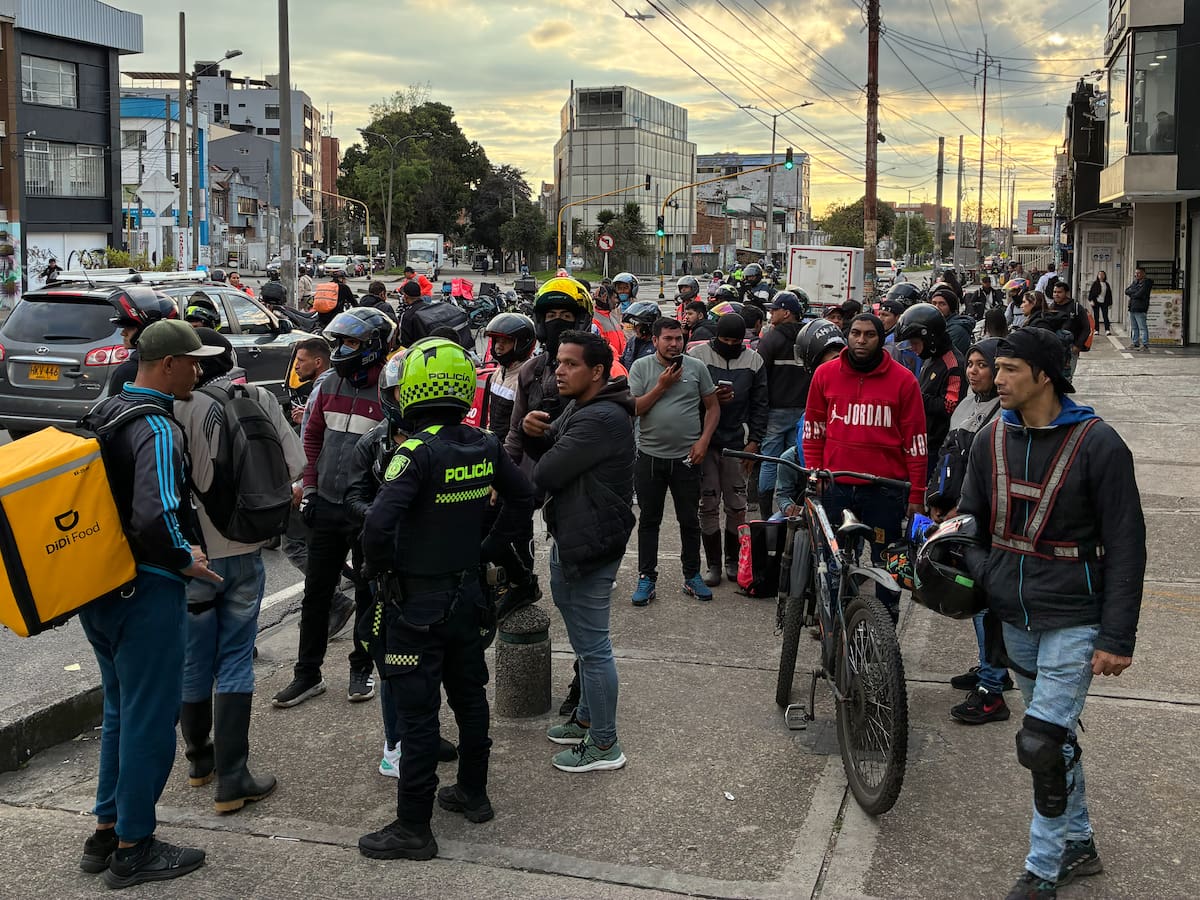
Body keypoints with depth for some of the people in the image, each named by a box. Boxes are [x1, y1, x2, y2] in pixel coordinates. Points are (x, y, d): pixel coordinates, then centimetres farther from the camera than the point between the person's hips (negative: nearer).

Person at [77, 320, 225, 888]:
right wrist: (186, 559, -15)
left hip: (100, 588, 10)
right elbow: (156, 518, -32)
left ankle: (106, 832, 30)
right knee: (151, 717, 2)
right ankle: (133, 850, 12)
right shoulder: (157, 429, -21)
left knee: (121, 710, 21)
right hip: (146, 591, -10)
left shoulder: (105, 414, 9)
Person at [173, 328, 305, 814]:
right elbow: (295, 464, -3)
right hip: (246, 550, 1)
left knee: (194, 661, 15)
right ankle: (231, 780, 5)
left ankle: (199, 758, 34)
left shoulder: (181, 407, -13)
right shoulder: (260, 399, -6)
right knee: (236, 661, 9)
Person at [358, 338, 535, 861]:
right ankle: (473, 793, 35)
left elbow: (379, 522, -30)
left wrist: (378, 569, -12)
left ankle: (413, 828, 10)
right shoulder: (485, 447, 0)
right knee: (469, 695, 20)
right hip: (467, 594, 7)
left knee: (416, 714, 1)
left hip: (416, 601, -7)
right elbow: (522, 496, 14)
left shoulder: (419, 451, -22)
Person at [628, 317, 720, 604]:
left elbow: (713, 407, 6)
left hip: (687, 458, 1)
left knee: (690, 521, 9)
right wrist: (662, 386, -14)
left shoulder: (696, 367, 1)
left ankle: (692, 576, 22)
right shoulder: (641, 367, -1)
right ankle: (647, 579, 14)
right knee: (649, 521, 7)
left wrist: (703, 440, -6)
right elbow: (633, 409, -7)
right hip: (650, 456, 0)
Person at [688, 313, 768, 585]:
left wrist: (753, 442, 1)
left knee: (736, 506, 5)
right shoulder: (697, 355, -2)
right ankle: (713, 564, 11)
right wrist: (711, 399, -16)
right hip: (705, 441, -1)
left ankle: (733, 561, 18)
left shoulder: (754, 361, 5)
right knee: (708, 505, 2)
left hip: (737, 443, 2)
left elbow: (760, 405, 8)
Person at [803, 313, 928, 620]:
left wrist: (916, 496, -3)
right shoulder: (825, 374, 3)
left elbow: (915, 441, -1)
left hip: (886, 489, -2)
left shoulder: (903, 380, -4)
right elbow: (813, 430, 11)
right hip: (835, 487, 2)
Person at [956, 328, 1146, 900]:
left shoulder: (1097, 444, -13)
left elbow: (1125, 547, -11)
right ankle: (1079, 845, 33)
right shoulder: (992, 439, 4)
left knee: (1042, 742, -11)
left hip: (1072, 618, -6)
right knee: (1058, 735, 18)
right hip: (1014, 616, 6)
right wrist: (966, 568, -7)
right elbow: (972, 518, 14)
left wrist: (1117, 638, -14)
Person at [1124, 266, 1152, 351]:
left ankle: (1145, 344, -7)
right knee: (1134, 327, 13)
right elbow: (1127, 291, 9)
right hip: (1132, 308, 8)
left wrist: (1131, 294, 0)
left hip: (1140, 309, -8)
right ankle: (1135, 343, 20)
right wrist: (1135, 291, -7)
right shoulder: (1135, 282, 20)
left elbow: (1140, 294, -17)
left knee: (1142, 327, -8)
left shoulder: (1146, 283, -6)